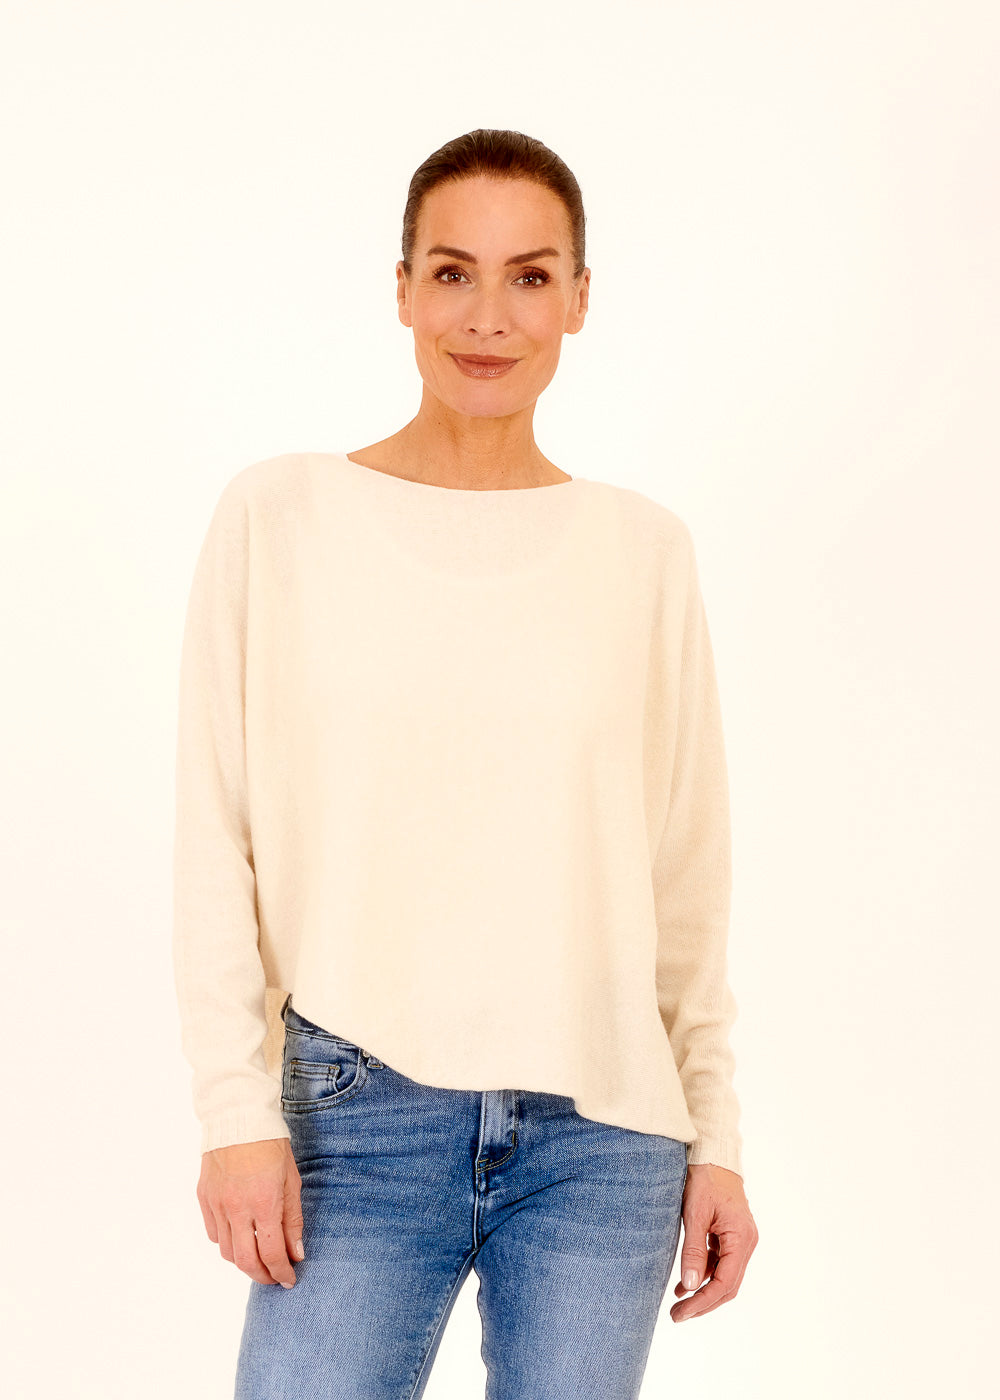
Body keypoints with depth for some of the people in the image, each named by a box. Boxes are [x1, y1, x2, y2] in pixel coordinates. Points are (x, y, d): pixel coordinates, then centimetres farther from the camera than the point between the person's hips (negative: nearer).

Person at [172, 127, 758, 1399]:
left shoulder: (644, 550, 4)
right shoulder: (277, 517, 0)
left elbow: (688, 877, 7)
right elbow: (215, 840, 0)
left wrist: (715, 1138, 5)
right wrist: (236, 1106, -5)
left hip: (603, 1126, 2)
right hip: (362, 1113, -1)